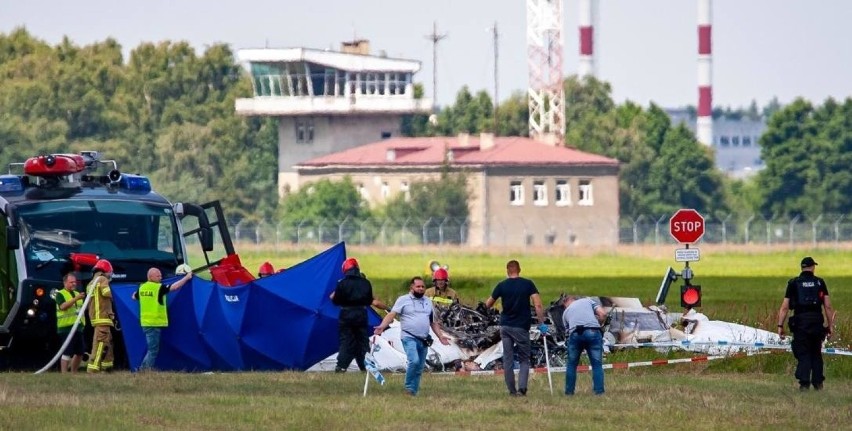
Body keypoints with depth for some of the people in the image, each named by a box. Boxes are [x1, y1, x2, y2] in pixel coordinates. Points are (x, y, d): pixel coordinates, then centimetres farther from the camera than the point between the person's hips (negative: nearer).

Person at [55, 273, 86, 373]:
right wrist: (76, 299, -27)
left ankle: (74, 372, 21)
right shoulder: (60, 294, -3)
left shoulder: (77, 294, 21)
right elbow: (63, 306, -21)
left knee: (80, 352, 9)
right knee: (67, 352, -11)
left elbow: (83, 308, 32)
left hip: (78, 327, 8)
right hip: (66, 328, -8)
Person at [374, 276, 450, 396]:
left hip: (424, 340, 6)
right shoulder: (403, 300, 0)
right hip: (409, 337, -6)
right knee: (414, 361, -25)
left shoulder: (428, 302, 18)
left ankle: (413, 392, 13)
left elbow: (433, 322, 25)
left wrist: (440, 336, 19)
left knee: (419, 368, 6)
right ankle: (409, 387, -12)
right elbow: (392, 314, -10)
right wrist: (382, 326, -26)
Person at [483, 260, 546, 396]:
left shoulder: (502, 286, 0)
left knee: (508, 360, 9)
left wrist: (487, 302, 31)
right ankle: (522, 388, -12)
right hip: (521, 327, -1)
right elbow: (538, 305, -13)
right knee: (524, 360, 6)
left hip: (505, 326, 1)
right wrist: (541, 323, -9)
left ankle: (512, 390, 7)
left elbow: (488, 305, 8)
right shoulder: (528, 284, -4)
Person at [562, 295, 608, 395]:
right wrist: (598, 324, 27)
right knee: (597, 364, 8)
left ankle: (569, 392, 20)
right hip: (592, 331, -1)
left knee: (571, 365, 18)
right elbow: (603, 314, 12)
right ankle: (599, 391, 1)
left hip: (575, 334, 1)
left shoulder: (566, 312, 30)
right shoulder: (588, 301, 25)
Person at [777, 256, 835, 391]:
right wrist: (830, 326, 8)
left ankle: (804, 383, -9)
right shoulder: (820, 283, 5)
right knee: (816, 354, 14)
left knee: (803, 354, 1)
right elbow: (828, 306, 3)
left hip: (800, 321, -1)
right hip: (817, 321, 1)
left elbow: (784, 307, -1)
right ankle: (818, 382, 14)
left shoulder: (793, 283, 3)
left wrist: (780, 326, 2)